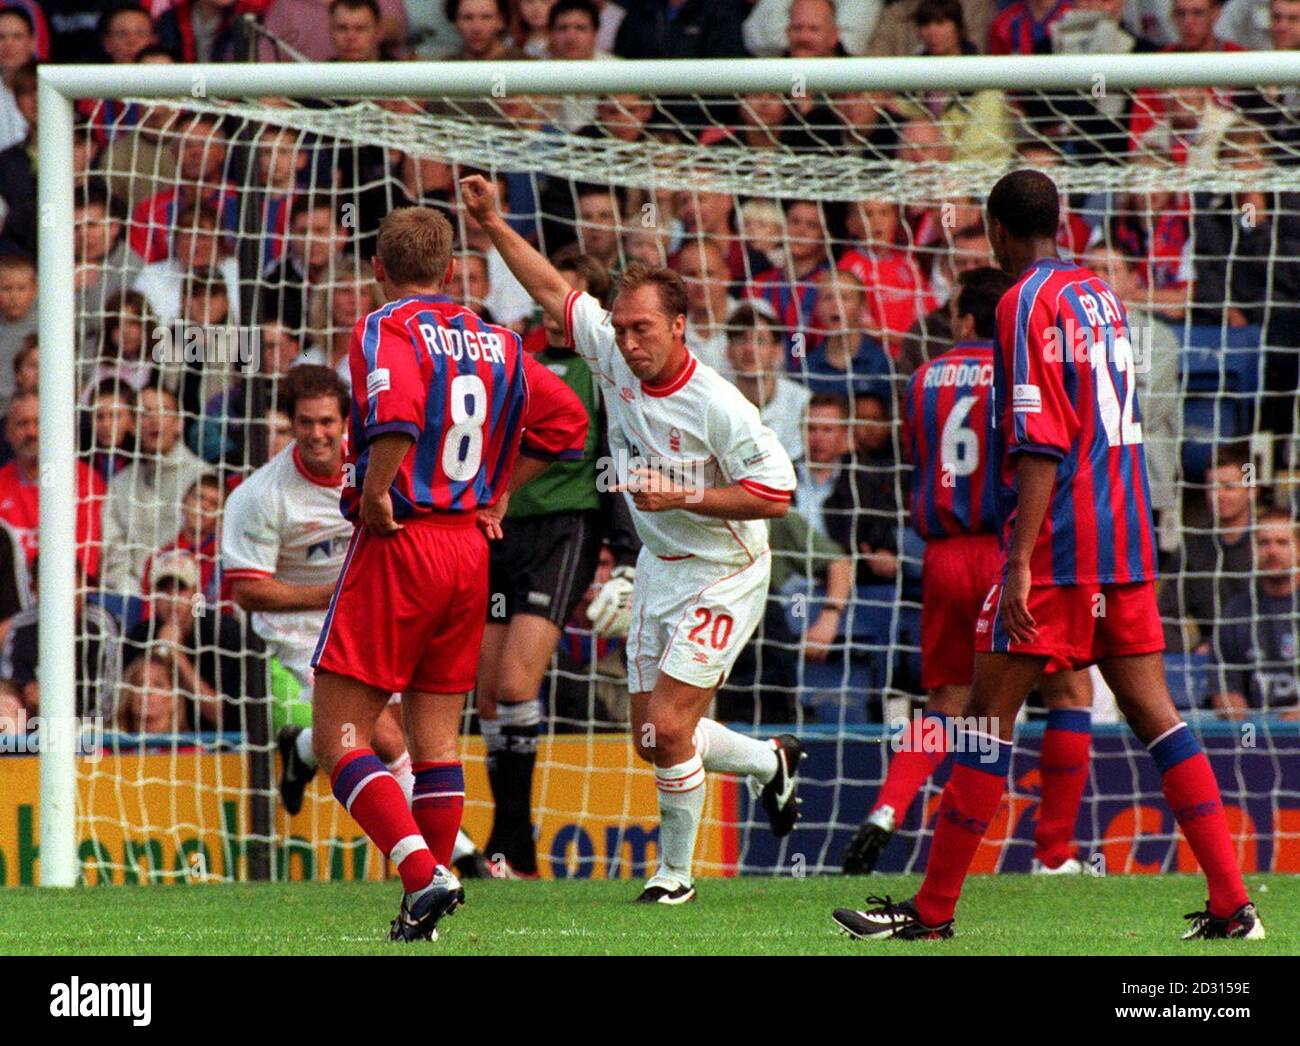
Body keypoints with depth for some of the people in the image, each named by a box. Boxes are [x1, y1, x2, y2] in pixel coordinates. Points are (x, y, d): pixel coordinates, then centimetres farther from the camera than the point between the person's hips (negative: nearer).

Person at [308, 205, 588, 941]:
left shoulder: (386, 330, -9)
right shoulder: (499, 343, 11)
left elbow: (396, 410, -30)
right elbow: (567, 420, 19)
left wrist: (374, 493, -18)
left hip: (397, 543, -7)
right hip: (471, 548, 7)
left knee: (339, 737, -3)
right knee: (438, 738, 12)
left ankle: (422, 874, -19)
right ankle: (427, 913, 11)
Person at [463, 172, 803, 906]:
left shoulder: (718, 407, -24)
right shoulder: (614, 357, -6)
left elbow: (776, 494, -21)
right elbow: (556, 291, 7)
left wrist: (683, 496, -27)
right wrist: (493, 225, 5)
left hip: (722, 577, -7)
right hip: (660, 568, 7)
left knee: (670, 728, -13)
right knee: (652, 738, 9)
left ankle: (677, 872, 6)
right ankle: (773, 762, 35)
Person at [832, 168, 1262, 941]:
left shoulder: (1029, 303, -10)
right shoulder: (1101, 295, 14)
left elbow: (1041, 443, -18)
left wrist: (1020, 563, -21)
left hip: (1058, 543, -8)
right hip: (1126, 537, 8)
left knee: (991, 715, -3)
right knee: (1153, 713, 7)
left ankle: (934, 910, -2)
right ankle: (1233, 904, 1)